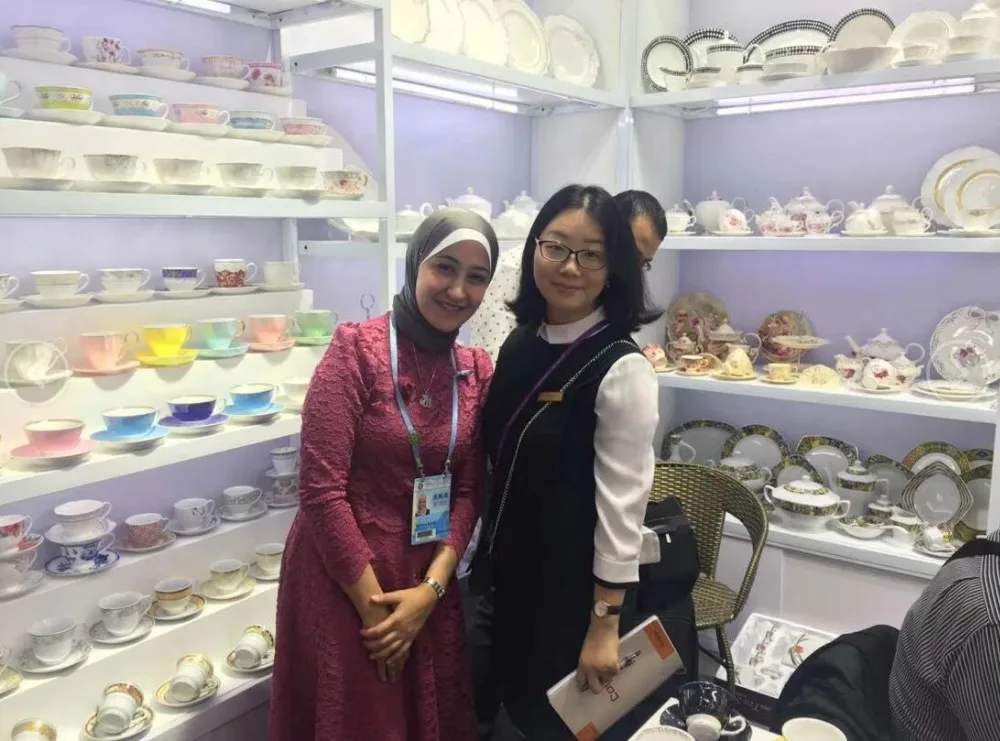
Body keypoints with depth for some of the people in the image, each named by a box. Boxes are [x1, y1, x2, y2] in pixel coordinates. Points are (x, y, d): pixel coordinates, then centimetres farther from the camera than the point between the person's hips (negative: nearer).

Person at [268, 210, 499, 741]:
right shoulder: (357, 349, -15)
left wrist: (430, 589, -10)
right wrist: (375, 608, -14)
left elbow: (468, 491, 2)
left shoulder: (476, 369, 2)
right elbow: (322, 488, -18)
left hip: (427, 587, 5)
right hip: (345, 584, -5)